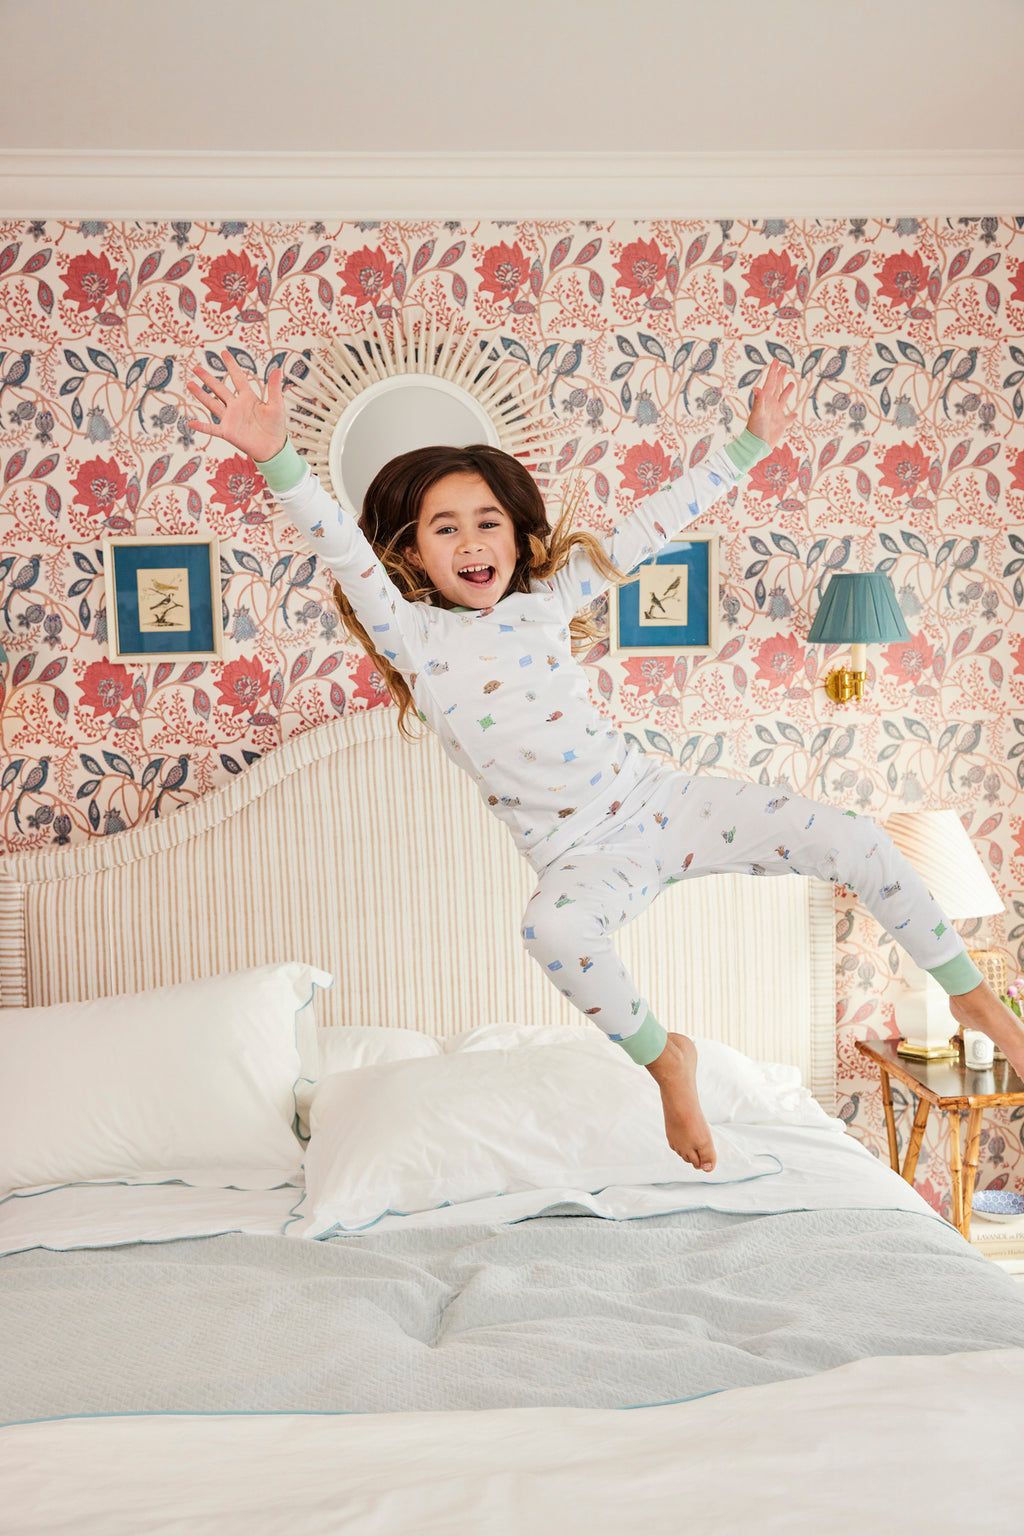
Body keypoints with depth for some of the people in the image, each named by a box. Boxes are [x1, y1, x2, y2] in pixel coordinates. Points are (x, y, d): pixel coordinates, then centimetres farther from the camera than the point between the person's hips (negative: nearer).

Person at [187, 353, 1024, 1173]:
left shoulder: (547, 601, 6)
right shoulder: (412, 636, -4)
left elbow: (649, 526, 10)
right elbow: (342, 547, -19)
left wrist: (750, 444, 12)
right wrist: (277, 454, -33)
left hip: (660, 799, 4)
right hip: (585, 854, -3)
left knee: (850, 839, -10)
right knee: (555, 926, -40)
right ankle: (664, 1058, -11)